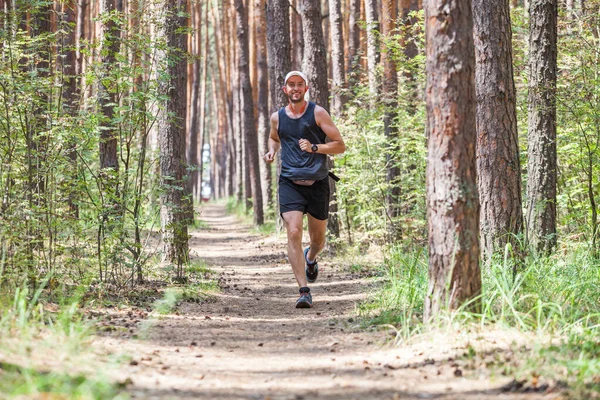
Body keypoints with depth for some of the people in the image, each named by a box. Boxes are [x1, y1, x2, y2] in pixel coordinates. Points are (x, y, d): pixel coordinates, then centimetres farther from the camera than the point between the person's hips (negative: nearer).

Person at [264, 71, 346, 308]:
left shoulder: (317, 113, -2)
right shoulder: (277, 117, 7)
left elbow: (340, 146, -3)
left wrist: (314, 148, -18)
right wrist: (271, 151, 8)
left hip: (317, 183, 0)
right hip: (289, 182, 0)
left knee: (318, 238, 12)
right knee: (293, 232, -19)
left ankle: (310, 258, 51)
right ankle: (304, 291, -19)